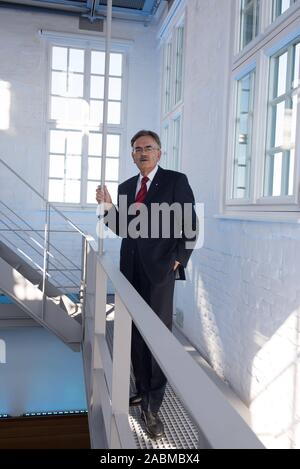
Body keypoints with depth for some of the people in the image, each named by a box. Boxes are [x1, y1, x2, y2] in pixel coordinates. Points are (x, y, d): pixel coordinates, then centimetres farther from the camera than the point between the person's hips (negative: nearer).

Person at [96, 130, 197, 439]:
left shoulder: (176, 181, -2)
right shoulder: (126, 186, 13)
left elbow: (190, 225, -4)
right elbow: (123, 229, 15)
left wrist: (178, 261, -9)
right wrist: (109, 207, -1)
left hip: (160, 270, -5)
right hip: (130, 270, 5)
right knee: (135, 335, 12)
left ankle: (152, 407, 9)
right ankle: (142, 391, 28)